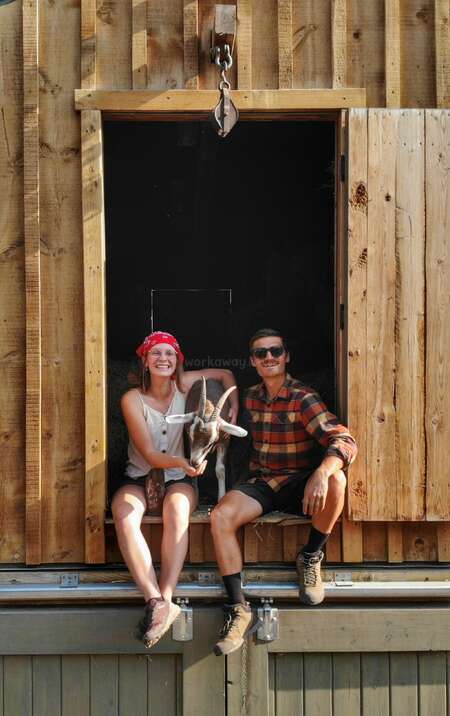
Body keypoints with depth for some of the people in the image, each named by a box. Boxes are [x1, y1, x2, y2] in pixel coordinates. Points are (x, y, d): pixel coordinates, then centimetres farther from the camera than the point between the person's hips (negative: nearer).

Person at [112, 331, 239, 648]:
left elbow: (226, 375, 16)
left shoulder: (184, 384, -2)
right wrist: (178, 462, -37)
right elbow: (149, 455, -16)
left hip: (177, 478, 1)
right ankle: (156, 601, -44)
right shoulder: (132, 399, -9)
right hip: (139, 476, -1)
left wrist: (234, 408, -2)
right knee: (125, 516, -35)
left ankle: (165, 598, -44)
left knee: (177, 512, -36)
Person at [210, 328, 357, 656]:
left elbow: (345, 441, -24)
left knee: (336, 479, -36)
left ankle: (311, 558, -11)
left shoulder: (303, 398, -11)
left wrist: (321, 473, -44)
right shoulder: (251, 398, 7)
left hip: (299, 484, -4)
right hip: (262, 484, 4)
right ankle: (239, 610, -21)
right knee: (221, 516, -25)